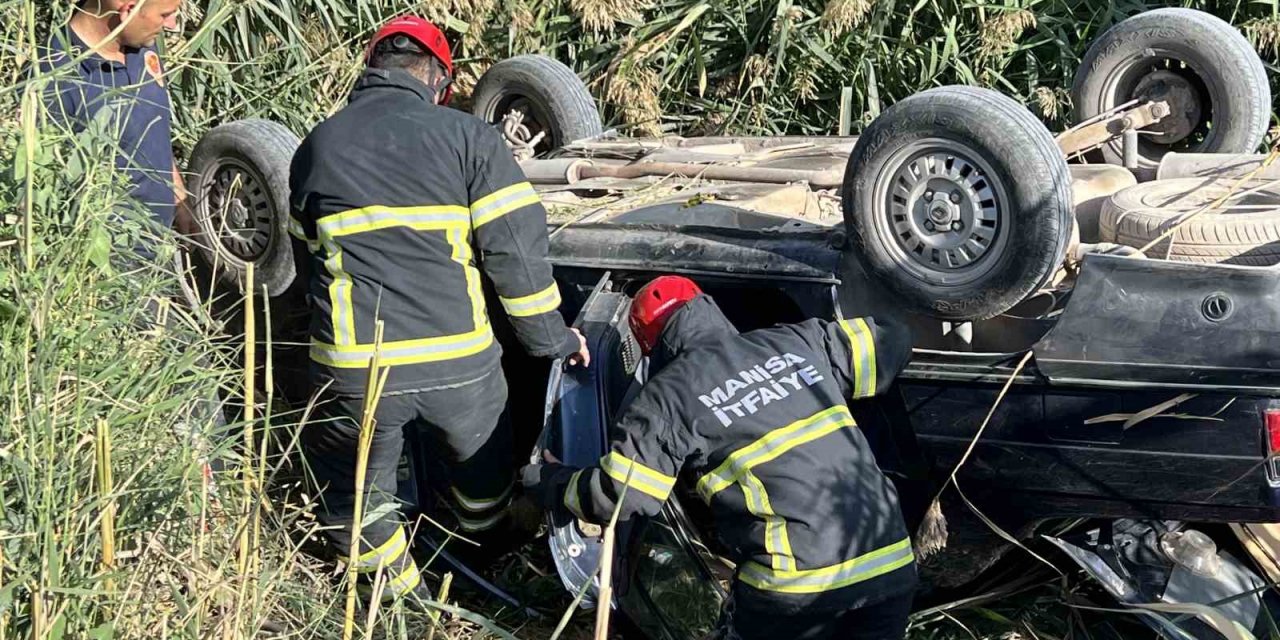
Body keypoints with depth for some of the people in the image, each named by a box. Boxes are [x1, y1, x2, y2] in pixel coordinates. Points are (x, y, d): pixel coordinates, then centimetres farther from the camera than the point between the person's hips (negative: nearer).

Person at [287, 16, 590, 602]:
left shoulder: (315, 148, 9)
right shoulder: (468, 137, -1)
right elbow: (516, 248, -5)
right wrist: (550, 336, 7)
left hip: (355, 369, 0)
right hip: (458, 359, 0)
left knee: (354, 493, 25)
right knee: (482, 467, 29)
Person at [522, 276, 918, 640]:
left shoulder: (669, 395, 0)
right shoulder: (799, 342, 13)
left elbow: (620, 496, 1)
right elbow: (891, 343, 25)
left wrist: (550, 482, 20)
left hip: (801, 580, -4)